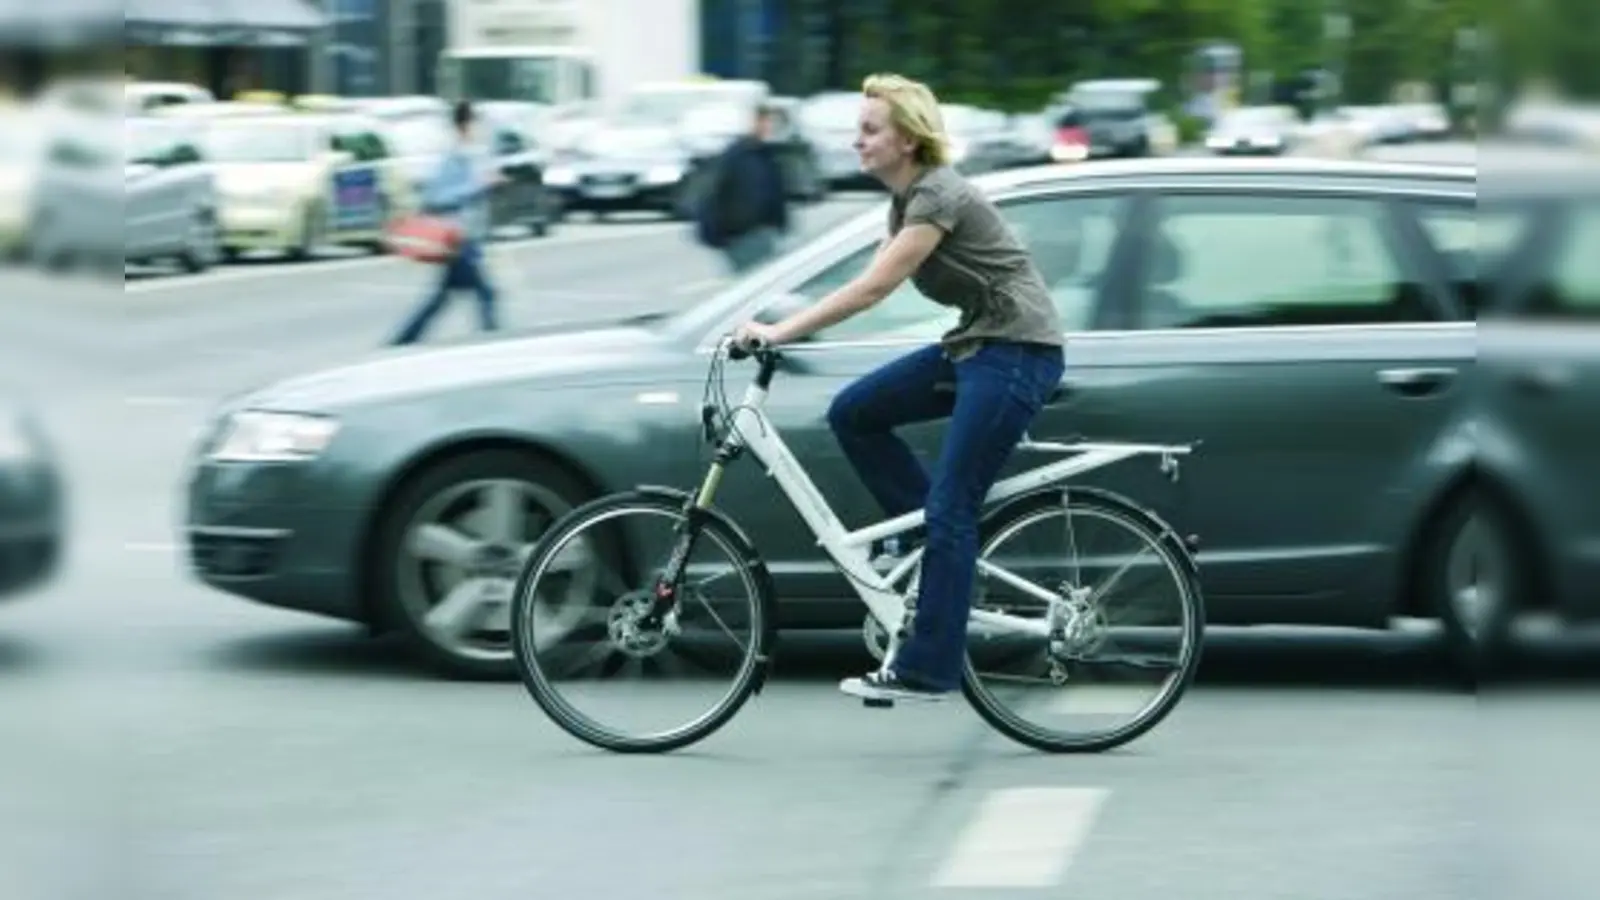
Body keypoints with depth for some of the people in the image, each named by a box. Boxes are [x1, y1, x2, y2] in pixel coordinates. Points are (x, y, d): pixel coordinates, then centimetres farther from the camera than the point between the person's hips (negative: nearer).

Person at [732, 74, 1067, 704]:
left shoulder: (938, 196, -18)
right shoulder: (906, 197, 11)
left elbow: (870, 290, -23)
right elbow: (871, 286, 12)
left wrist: (780, 332, -22)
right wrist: (782, 327, 2)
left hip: (1017, 352, -9)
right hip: (974, 345, 9)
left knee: (948, 509, -9)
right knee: (853, 413, 2)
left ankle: (926, 671, -5)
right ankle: (940, 543, 9)